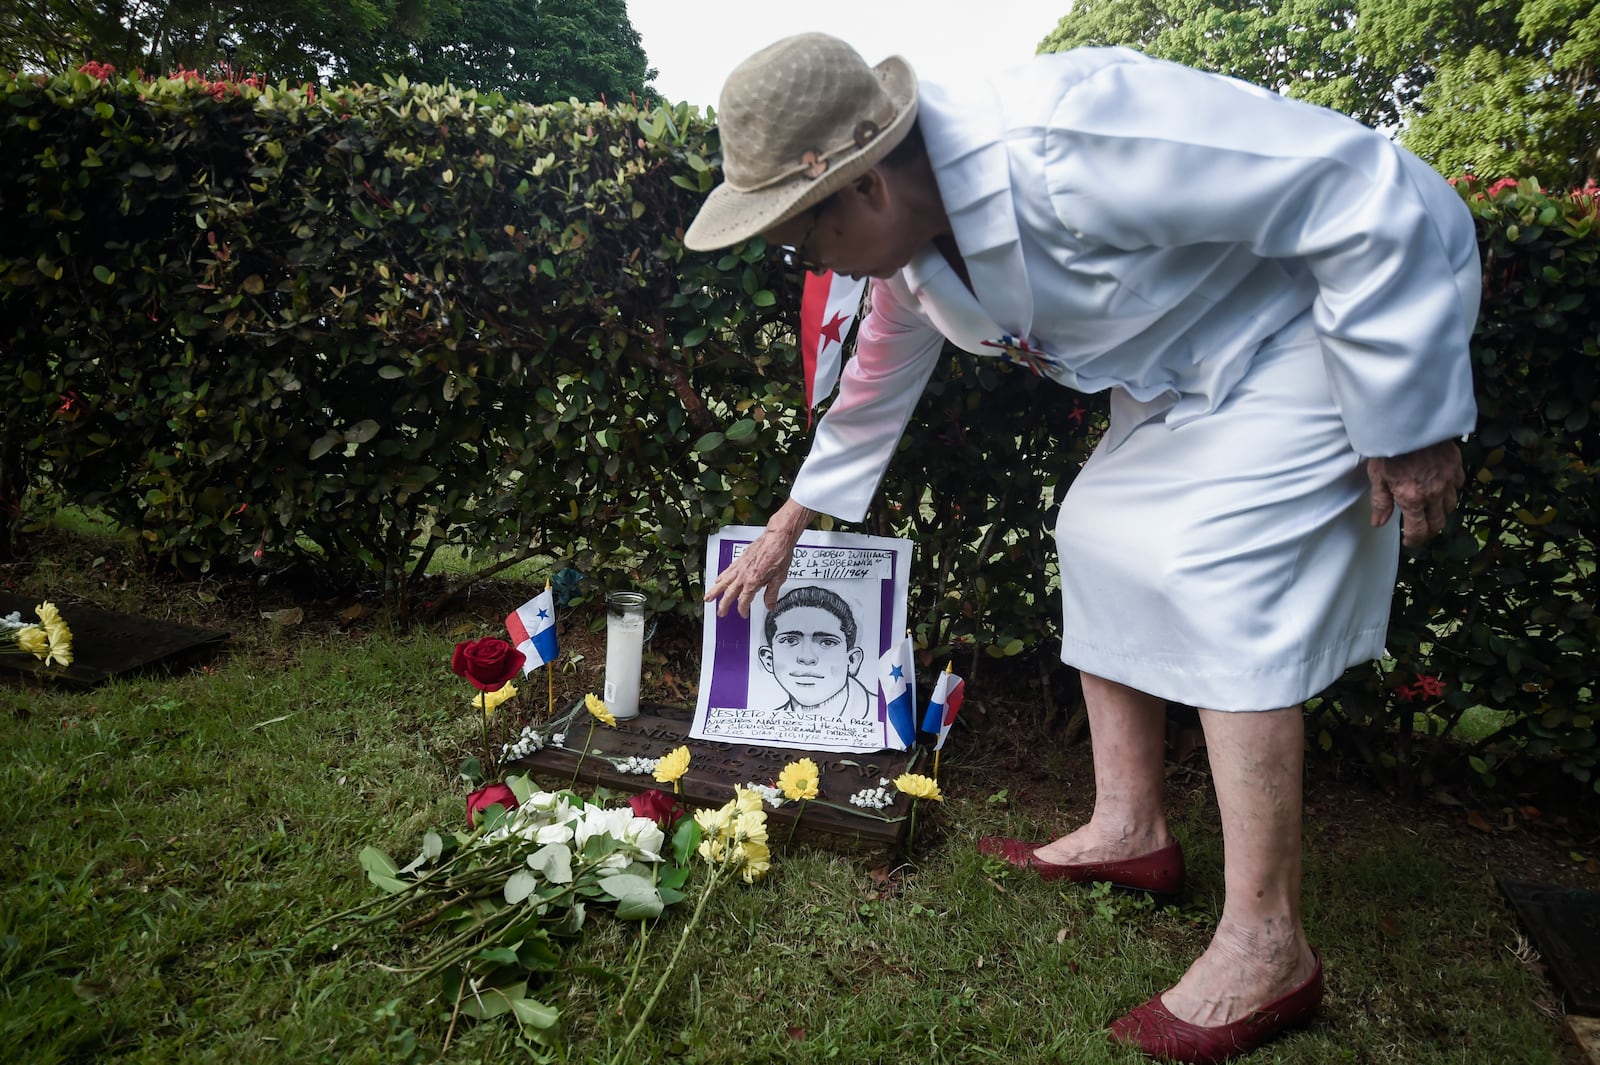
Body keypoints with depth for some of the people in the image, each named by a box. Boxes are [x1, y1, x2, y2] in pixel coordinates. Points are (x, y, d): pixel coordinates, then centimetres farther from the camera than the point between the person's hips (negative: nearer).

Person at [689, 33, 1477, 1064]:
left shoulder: (1067, 143, -35)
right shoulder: (906, 244, -5)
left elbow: (1375, 196, -29)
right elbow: (874, 388, 13)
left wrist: (1407, 428, -23)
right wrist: (784, 532, 20)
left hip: (1314, 331, -9)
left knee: (1219, 580, -18)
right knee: (1099, 537, 4)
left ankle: (1267, 948, -9)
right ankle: (1131, 828, 17)